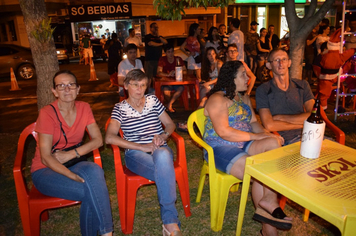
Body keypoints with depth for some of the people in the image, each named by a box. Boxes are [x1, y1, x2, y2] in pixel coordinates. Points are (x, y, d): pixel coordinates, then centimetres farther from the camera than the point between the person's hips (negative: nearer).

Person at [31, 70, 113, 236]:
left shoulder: (84, 108, -1)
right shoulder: (47, 113, -15)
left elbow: (98, 140, -3)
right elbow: (46, 158, -18)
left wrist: (71, 154, -18)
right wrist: (76, 177, -30)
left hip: (72, 164, 4)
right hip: (45, 170, -3)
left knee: (94, 171, -32)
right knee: (91, 190, -29)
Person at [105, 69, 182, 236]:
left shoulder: (153, 100, 14)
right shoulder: (120, 108, 6)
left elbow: (170, 124, 18)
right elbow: (109, 138, -10)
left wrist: (163, 136, -7)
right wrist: (142, 147, -17)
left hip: (160, 149, 2)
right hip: (135, 154, -2)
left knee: (162, 157, -38)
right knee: (166, 172, -36)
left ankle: (169, 222, -30)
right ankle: (171, 220, -21)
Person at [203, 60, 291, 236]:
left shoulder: (244, 98, 19)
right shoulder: (217, 99, -10)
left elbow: (253, 122, 16)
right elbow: (223, 132, -20)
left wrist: (267, 134, -6)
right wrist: (255, 136, -17)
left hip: (244, 144, 8)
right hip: (220, 148, -7)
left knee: (273, 143, -21)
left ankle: (268, 202, -24)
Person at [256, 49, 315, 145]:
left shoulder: (302, 85, 11)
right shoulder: (263, 90, -1)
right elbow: (269, 125, -13)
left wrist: (280, 117, -8)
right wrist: (302, 124, -5)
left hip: (300, 139, 1)